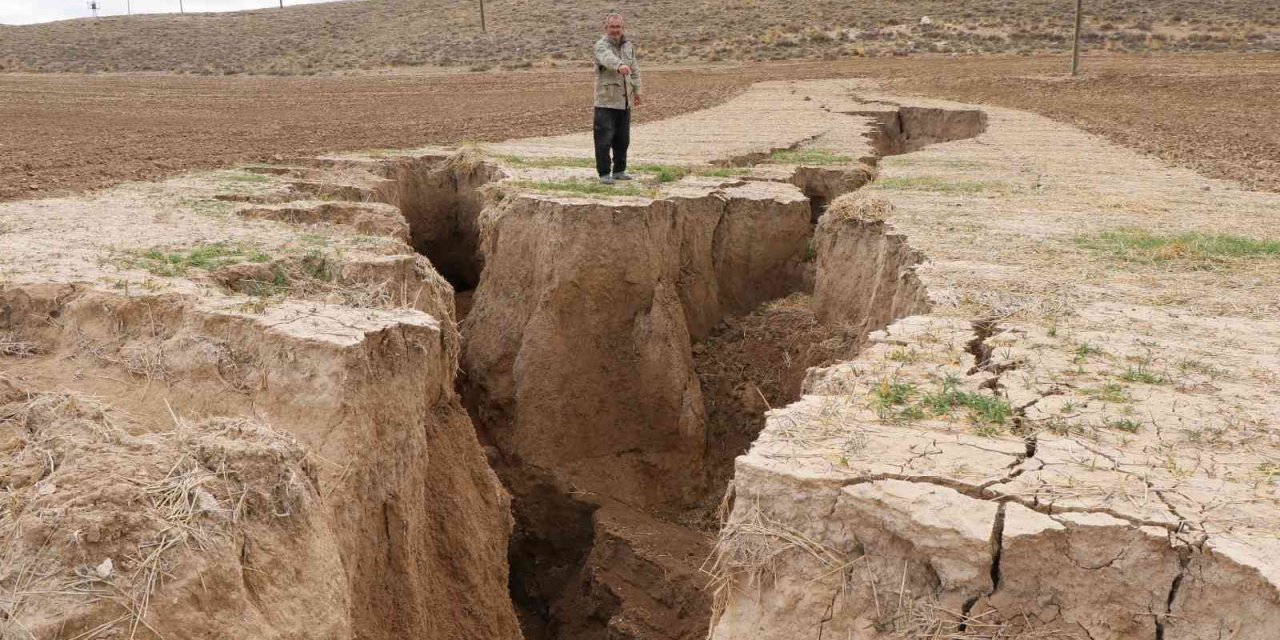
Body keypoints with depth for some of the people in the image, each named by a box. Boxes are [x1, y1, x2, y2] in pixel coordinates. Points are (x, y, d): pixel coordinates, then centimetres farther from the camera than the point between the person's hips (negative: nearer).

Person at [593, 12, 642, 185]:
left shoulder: (628, 45, 11)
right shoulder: (601, 45, -12)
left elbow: (635, 69, 22)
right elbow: (608, 58, -36)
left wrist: (636, 90, 21)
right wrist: (619, 66, -55)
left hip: (625, 101, 6)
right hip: (606, 101, -6)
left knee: (623, 139, 13)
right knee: (604, 139, -6)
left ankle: (619, 171, 26)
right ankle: (604, 173, 2)